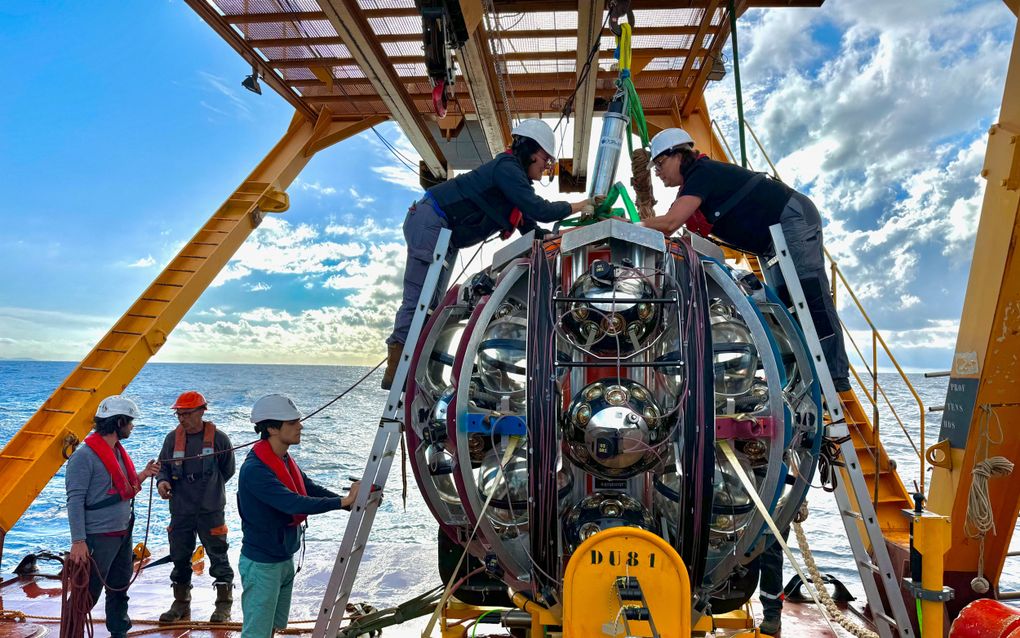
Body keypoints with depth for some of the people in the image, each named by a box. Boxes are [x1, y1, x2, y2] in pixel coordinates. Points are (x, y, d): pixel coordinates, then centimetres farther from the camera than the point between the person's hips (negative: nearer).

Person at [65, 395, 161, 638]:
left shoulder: (118, 450, 9)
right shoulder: (84, 456, -17)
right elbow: (75, 501, -19)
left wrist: (143, 475, 1)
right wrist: (78, 541, -21)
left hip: (124, 534, 9)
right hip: (99, 538, -8)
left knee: (120, 589, 18)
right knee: (88, 594, 1)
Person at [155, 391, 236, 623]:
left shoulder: (218, 438, -8)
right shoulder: (173, 438, 2)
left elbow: (228, 471, 3)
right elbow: (164, 466, 9)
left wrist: (207, 488, 8)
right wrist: (162, 481, -12)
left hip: (210, 510, -4)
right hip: (180, 511, 4)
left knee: (218, 556, 3)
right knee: (180, 558, 14)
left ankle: (224, 605, 15)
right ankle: (181, 604, 30)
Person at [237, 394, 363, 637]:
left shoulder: (285, 461, 4)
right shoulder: (254, 469, -25)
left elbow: (312, 489, 2)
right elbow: (294, 504, -33)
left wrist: (353, 501, -11)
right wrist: (342, 501, -32)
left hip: (285, 560, 9)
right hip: (262, 564, -9)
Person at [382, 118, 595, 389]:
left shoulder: (517, 176, 15)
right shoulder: (507, 168, -15)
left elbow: (530, 229, 18)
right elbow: (540, 210, -23)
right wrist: (579, 206, -10)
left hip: (446, 235, 10)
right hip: (430, 222, -10)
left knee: (433, 301, 5)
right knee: (419, 298, -13)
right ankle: (396, 370, -12)